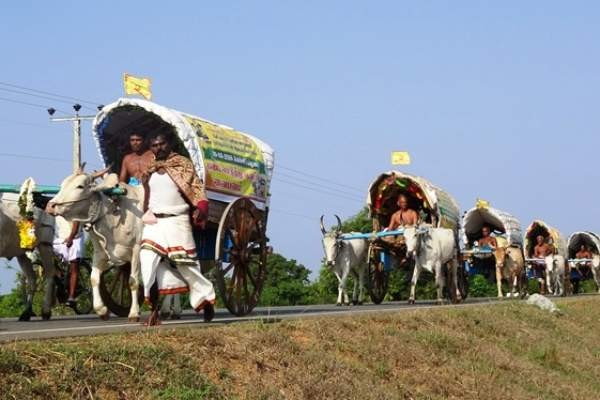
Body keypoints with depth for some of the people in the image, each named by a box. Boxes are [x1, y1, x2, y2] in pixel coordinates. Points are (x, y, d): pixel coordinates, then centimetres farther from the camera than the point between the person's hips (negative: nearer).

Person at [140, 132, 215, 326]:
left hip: (177, 221, -4)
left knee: (185, 263, -2)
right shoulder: (149, 170, 14)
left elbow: (197, 190, -6)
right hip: (153, 221, 4)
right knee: (148, 262, -10)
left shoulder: (183, 165, 1)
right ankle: (154, 311, -7)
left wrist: (200, 209, -22)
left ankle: (206, 299, 18)